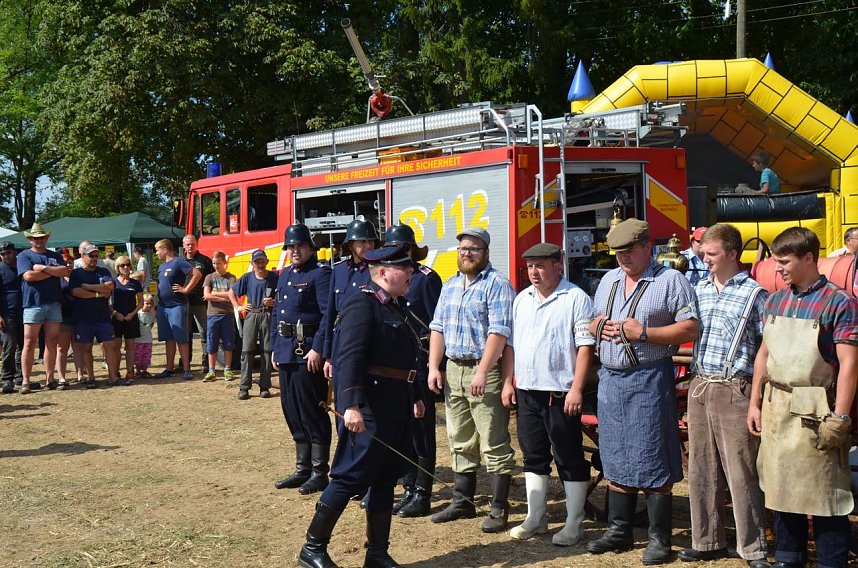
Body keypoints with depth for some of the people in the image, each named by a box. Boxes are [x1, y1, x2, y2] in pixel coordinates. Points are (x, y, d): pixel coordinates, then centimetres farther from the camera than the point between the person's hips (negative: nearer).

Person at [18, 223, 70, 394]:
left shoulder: (55, 256, 16)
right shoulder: (24, 256, 5)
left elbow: (65, 271, -1)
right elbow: (28, 276, -12)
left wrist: (43, 268, -9)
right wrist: (54, 272, -5)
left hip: (54, 304, 4)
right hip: (33, 304, -4)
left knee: (51, 342, 4)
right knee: (30, 343, -4)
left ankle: (50, 378, 9)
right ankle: (25, 381, -1)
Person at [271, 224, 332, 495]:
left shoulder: (320, 273, -8)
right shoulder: (285, 274, 17)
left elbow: (329, 315, -16)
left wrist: (318, 349, -21)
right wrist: (274, 348, 15)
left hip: (308, 352, -9)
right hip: (286, 351, 9)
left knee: (312, 412, -4)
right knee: (292, 412, 12)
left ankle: (319, 473, 4)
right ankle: (302, 470, 22)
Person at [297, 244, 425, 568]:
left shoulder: (398, 307, 15)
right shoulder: (362, 306, -14)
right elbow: (350, 358, -23)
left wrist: (414, 397, 24)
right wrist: (351, 406, -31)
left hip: (396, 409, 9)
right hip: (369, 410, -9)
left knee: (385, 480, 13)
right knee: (350, 477, -4)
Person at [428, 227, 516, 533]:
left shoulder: (497, 284, -9)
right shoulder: (450, 286, 16)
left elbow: (499, 332, -17)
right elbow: (438, 327, 16)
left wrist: (482, 372, -22)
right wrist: (433, 367, 6)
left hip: (485, 370, -8)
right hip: (453, 369, 8)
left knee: (494, 444, -4)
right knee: (460, 441, 14)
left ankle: (499, 509, 1)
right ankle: (462, 501, 23)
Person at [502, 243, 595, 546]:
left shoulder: (575, 298, -8)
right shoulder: (522, 299, 12)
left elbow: (585, 347, -12)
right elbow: (512, 343, 17)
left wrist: (576, 389, -17)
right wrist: (508, 382, 11)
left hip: (560, 393, -6)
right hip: (526, 391, 7)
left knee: (570, 461, 1)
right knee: (534, 456, 14)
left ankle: (573, 524, 8)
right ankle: (536, 518, 24)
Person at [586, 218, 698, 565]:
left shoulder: (670, 280, -5)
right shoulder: (608, 280, 16)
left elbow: (691, 329, -13)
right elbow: (593, 321, 24)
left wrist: (643, 333, -18)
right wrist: (599, 327, 0)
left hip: (649, 378, -6)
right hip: (611, 378, 7)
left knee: (653, 462, -3)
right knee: (616, 459, 12)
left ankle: (659, 539, 6)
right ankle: (618, 532, 23)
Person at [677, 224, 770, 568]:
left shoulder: (754, 294, -4)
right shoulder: (699, 290, 12)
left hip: (735, 391, -6)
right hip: (699, 387, 6)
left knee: (741, 473, -3)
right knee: (701, 469, 11)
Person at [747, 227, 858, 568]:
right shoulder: (776, 301, 11)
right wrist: (755, 402, 12)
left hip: (816, 411, -7)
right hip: (776, 408, 7)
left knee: (825, 494, -1)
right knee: (780, 488, 14)